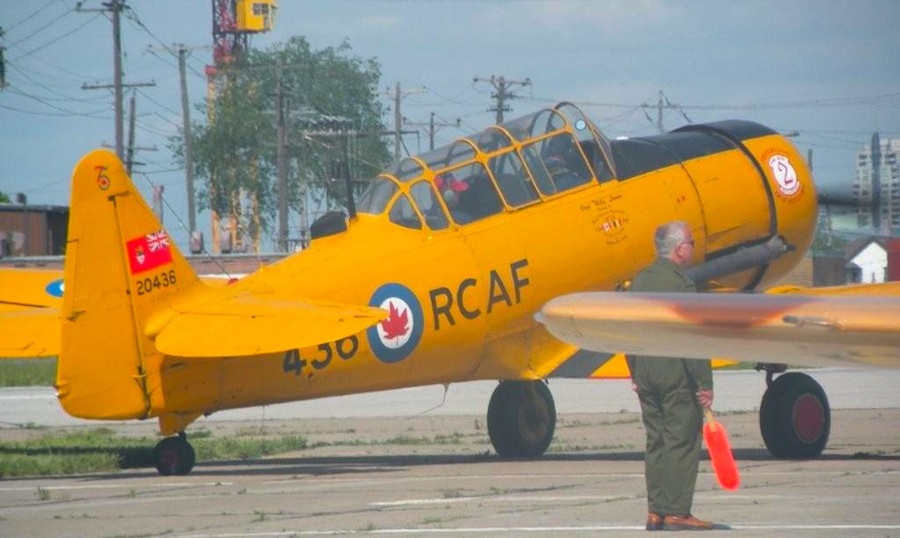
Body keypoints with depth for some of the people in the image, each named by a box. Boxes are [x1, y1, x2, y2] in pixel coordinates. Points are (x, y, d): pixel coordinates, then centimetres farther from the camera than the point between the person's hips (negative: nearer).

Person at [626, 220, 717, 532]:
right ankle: (677, 513, -4)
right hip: (677, 376, -8)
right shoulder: (681, 285, -15)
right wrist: (704, 384, -13)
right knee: (682, 444, -3)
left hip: (646, 375, 8)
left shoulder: (640, 281, 9)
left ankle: (655, 512, 12)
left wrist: (635, 374, 22)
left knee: (656, 443, 12)